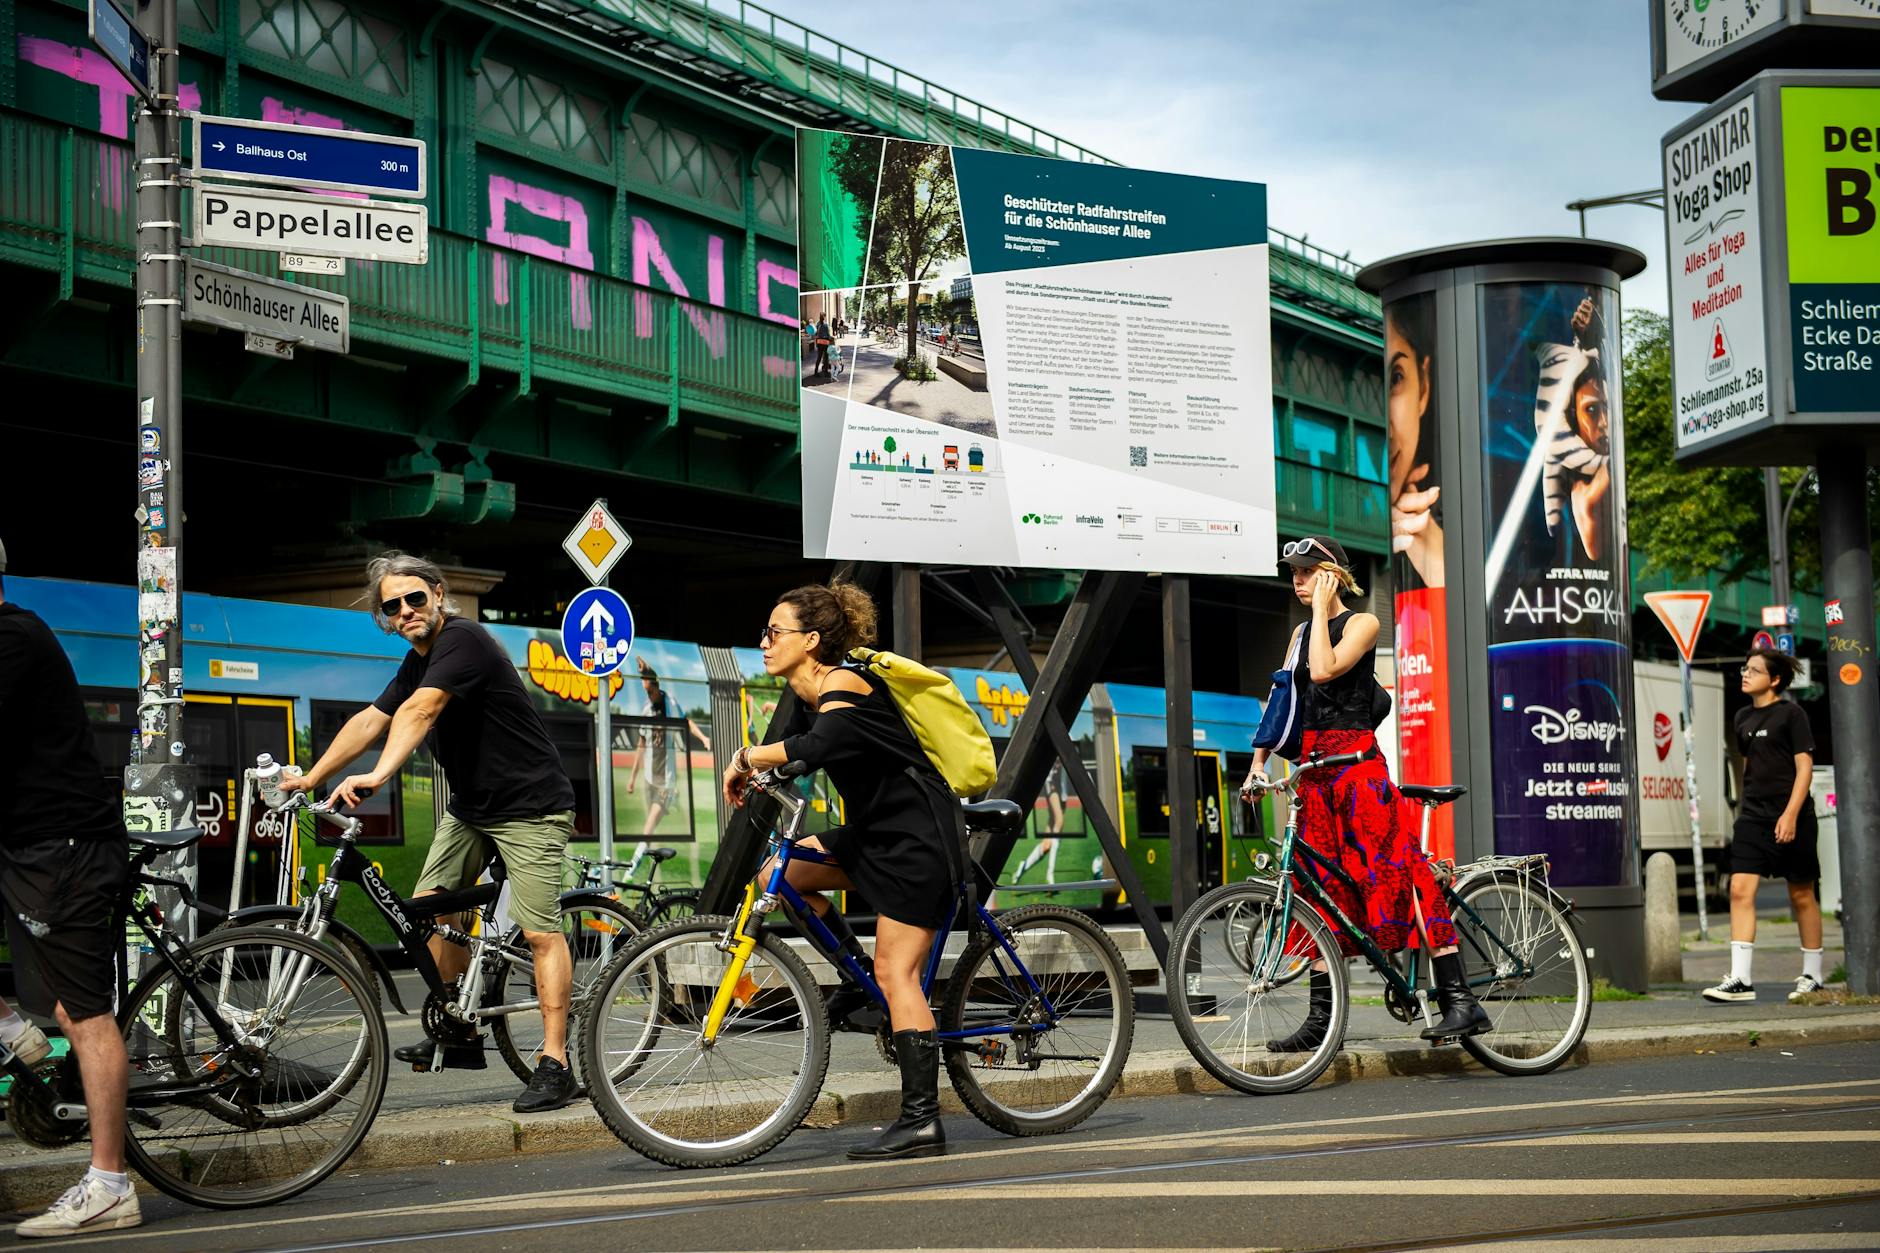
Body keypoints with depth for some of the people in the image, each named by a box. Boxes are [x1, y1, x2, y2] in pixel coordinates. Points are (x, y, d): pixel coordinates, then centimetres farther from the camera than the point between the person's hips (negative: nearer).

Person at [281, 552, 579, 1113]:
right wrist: (308, 779, 7)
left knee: (539, 932, -12)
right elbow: (369, 721, 12)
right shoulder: (418, 661, 10)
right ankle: (459, 1036, 15)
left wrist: (378, 776, -43)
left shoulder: (463, 640, -19)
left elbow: (418, 712, -32)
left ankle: (555, 1065, -9)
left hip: (530, 807, -9)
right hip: (471, 807, 9)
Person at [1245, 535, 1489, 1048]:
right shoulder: (1303, 633, 18)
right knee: (1323, 887, 5)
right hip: (1314, 767, 7)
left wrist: (1322, 607, -9)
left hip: (1357, 761, -7)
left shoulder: (1361, 623, -2)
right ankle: (1321, 1017, 7)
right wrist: (1259, 761, 8)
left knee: (1395, 874, -13)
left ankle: (1460, 1001, -13)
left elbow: (1325, 669, -19)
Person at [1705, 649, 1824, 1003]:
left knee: (1802, 895, 6)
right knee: (1740, 890, -9)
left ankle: (1812, 976, 19)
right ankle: (1740, 979, -12)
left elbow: (1804, 766, -10)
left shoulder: (1790, 714, -5)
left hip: (1790, 815, -5)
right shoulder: (1743, 718, 12)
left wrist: (1790, 814, -18)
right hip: (1753, 815, 5)